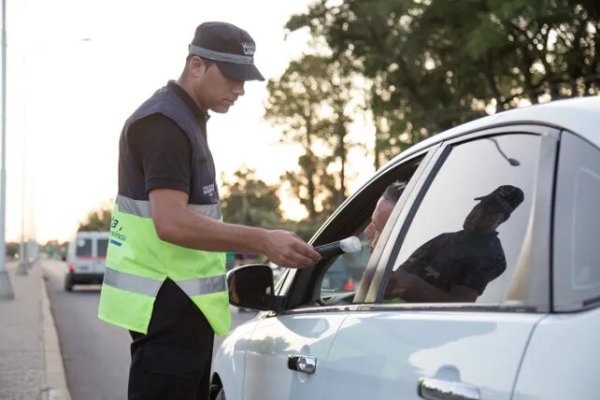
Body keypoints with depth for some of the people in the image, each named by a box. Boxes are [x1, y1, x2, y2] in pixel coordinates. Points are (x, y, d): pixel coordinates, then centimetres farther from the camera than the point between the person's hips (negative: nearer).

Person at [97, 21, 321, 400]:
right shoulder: (165, 122, -15)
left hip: (182, 308, 10)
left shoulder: (188, 119, 16)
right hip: (165, 310, -10)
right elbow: (172, 223, -27)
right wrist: (261, 241, -30)